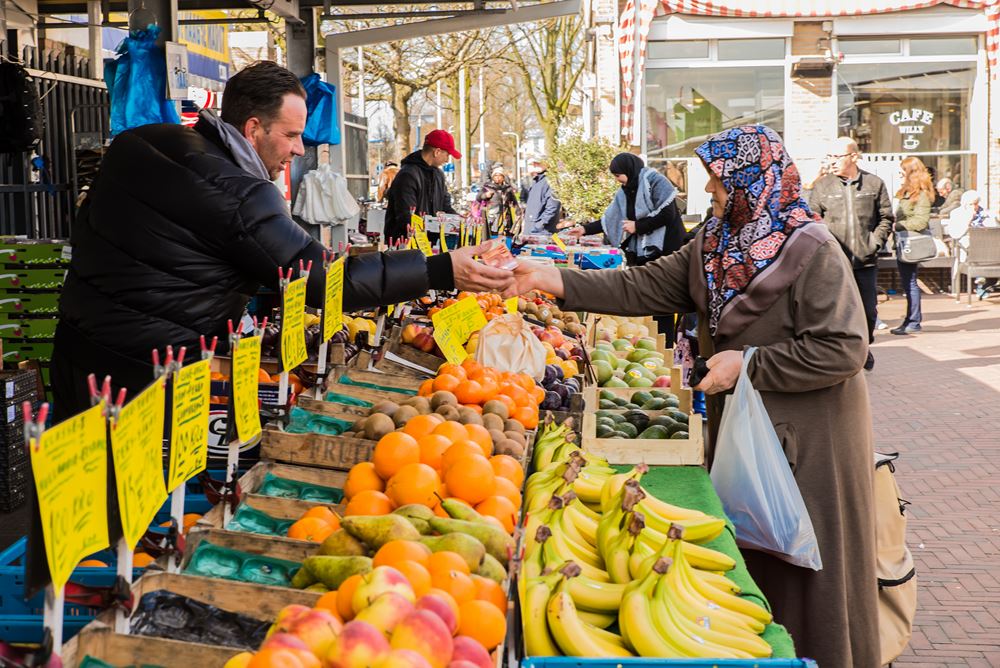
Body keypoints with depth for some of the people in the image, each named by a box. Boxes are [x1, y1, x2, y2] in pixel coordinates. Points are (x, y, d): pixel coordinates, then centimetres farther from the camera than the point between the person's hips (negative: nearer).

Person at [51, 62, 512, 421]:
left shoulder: (136, 144, 7)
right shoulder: (238, 194, -18)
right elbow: (324, 281, -18)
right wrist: (444, 270, -17)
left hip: (78, 349, 8)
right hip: (149, 372, -8)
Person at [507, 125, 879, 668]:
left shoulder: (812, 252, -18)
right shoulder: (713, 246, 6)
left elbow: (842, 350, -22)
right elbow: (643, 288, 1)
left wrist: (748, 364, -21)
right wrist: (555, 281, -7)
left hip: (807, 439, -7)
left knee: (803, 561, 4)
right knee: (745, 548, 16)